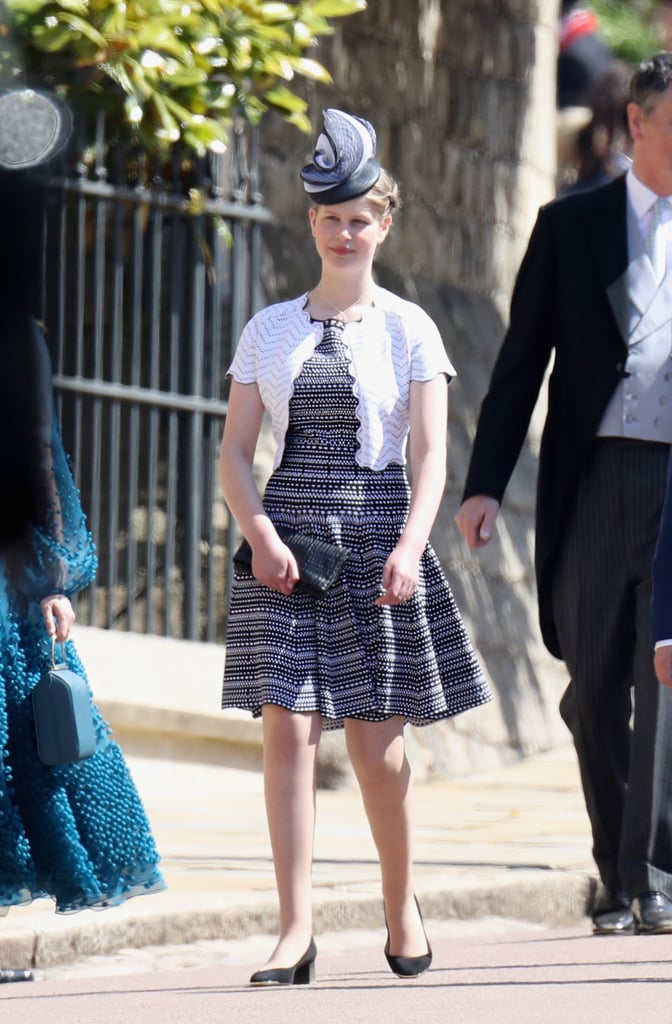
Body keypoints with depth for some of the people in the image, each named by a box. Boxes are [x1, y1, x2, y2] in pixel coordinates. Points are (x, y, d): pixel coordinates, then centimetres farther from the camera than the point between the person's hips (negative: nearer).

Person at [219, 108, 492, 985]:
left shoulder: (410, 330, 4)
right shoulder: (269, 330, 9)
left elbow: (431, 455, -2)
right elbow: (235, 452, 8)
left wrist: (409, 547, -17)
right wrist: (261, 534, -9)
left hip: (376, 539, -1)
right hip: (287, 538, 1)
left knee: (377, 742, 0)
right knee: (287, 727, -9)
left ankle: (401, 904, 22)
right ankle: (296, 929, -11)